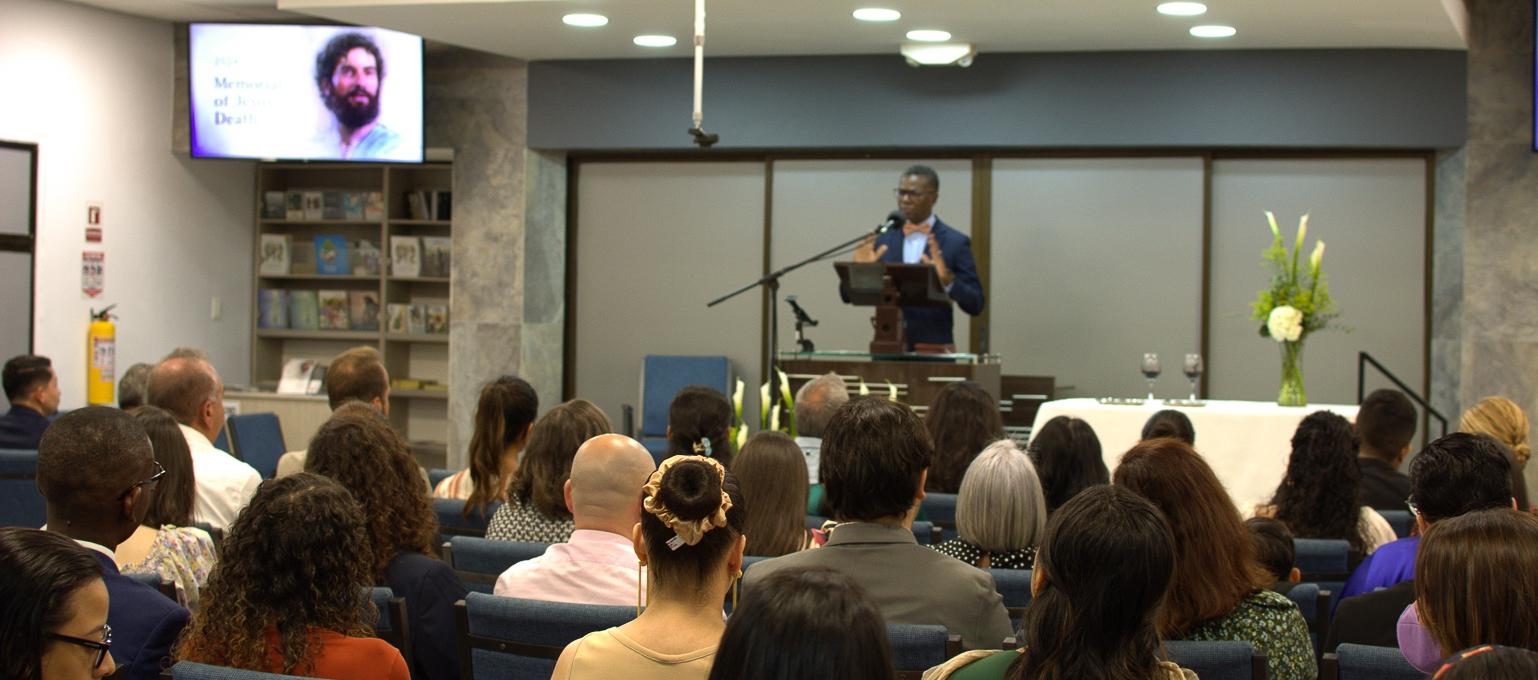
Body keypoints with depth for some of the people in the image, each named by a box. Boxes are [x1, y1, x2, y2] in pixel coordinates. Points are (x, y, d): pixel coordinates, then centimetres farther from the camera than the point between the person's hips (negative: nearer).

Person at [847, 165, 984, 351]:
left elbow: (975, 305, -6)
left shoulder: (956, 243, -1)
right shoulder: (882, 239, 7)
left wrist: (947, 280, -22)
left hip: (934, 349, -2)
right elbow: (848, 295, 7)